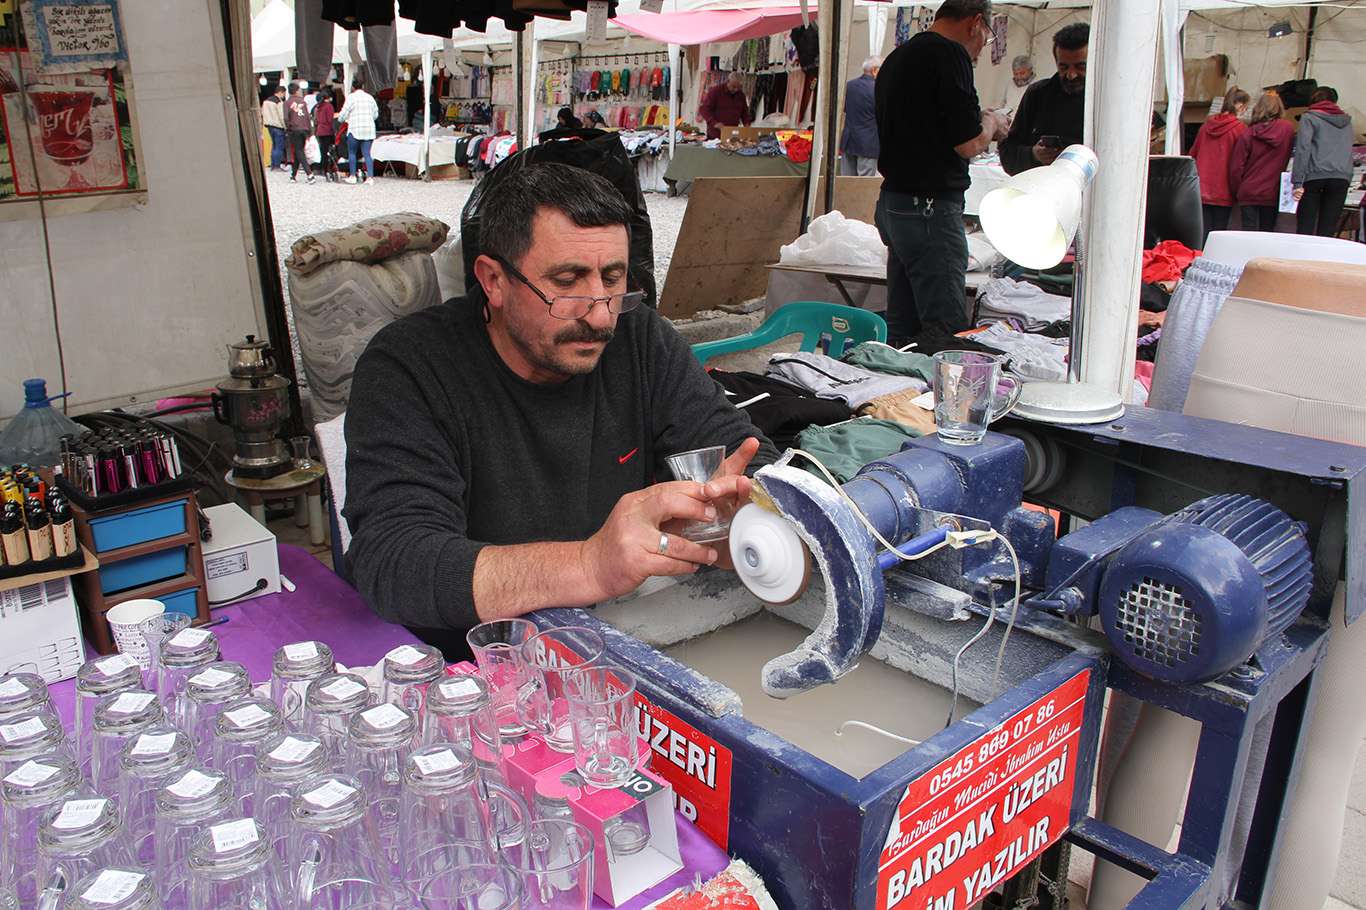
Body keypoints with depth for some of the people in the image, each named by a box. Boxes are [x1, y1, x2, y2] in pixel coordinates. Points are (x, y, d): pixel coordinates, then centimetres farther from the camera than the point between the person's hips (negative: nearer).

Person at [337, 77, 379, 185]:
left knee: (352, 153, 9)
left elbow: (343, 114, -5)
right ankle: (370, 177, -7)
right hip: (369, 129, 4)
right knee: (367, 153, 3)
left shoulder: (351, 97, -3)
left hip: (355, 129, -4)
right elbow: (376, 114, 15)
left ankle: (352, 176, 9)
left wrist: (341, 118, 17)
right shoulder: (370, 97, 11)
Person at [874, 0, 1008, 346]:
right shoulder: (950, 54, -11)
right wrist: (991, 122, 6)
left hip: (893, 201, 9)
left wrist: (979, 122, 24)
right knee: (948, 334, -6)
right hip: (930, 207, -9)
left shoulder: (896, 58, 17)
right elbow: (968, 144, -15)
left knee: (900, 330, 13)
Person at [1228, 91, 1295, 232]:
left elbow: (1236, 168, -6)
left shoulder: (1248, 133, -8)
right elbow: (1286, 158, 8)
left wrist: (1237, 192, 6)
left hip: (1249, 194, -1)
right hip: (1273, 194, 1)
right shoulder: (1288, 129, -3)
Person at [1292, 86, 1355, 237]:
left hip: (1315, 175, -4)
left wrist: (1297, 182, -10)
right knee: (1328, 230, 2)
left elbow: (1303, 148, -6)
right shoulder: (1346, 120, 22)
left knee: (1304, 229, -4)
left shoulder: (1309, 117, 5)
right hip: (1342, 176, 4)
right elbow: (1347, 150, 21)